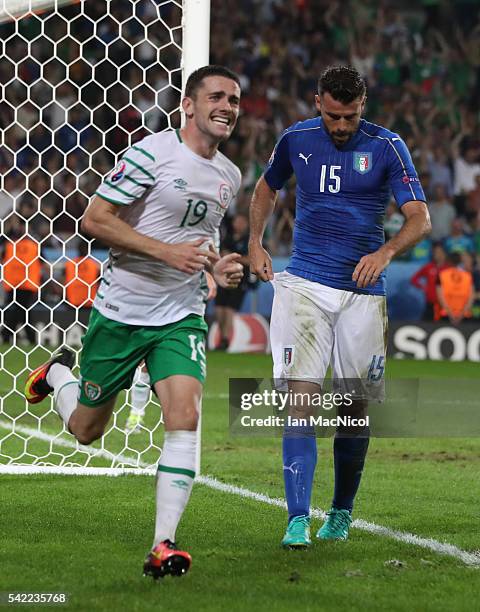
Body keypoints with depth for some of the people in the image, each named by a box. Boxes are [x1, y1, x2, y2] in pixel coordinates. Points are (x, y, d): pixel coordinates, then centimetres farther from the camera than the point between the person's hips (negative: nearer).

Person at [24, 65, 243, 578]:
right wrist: (166, 251, -23)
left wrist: (215, 268, 5)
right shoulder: (152, 152, -13)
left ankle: (163, 545, -16)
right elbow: (94, 220, -16)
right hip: (120, 314, -4)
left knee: (185, 417, -18)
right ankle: (58, 373, 46)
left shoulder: (228, 176, 9)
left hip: (181, 318, 4)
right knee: (86, 430, 11)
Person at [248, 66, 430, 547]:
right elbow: (267, 187, 23)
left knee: (355, 406, 6)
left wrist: (385, 253, -27)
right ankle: (298, 520, -17)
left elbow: (420, 218, -9)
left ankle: (341, 513, 24)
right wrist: (255, 243, 11)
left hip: (362, 291, 0)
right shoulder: (296, 139, 3)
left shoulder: (387, 147, -4)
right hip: (303, 285, 0)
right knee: (301, 397, -13)